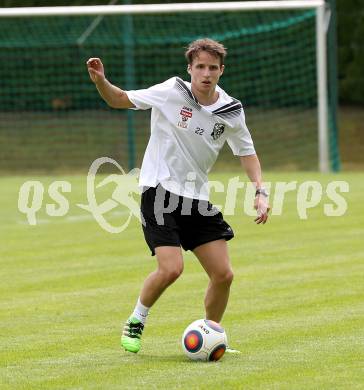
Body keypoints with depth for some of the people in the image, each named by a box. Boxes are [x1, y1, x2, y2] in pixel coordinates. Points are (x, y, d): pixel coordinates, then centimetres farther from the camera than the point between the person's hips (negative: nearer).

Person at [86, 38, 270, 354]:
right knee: (171, 268, -21)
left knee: (223, 274, -2)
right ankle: (135, 322, 6)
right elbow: (120, 100, 0)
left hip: (197, 198, 5)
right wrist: (100, 81, -20)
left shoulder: (231, 112, 2)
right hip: (161, 191, -5)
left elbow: (246, 151, 17)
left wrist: (260, 192, 6)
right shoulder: (171, 93, -10)